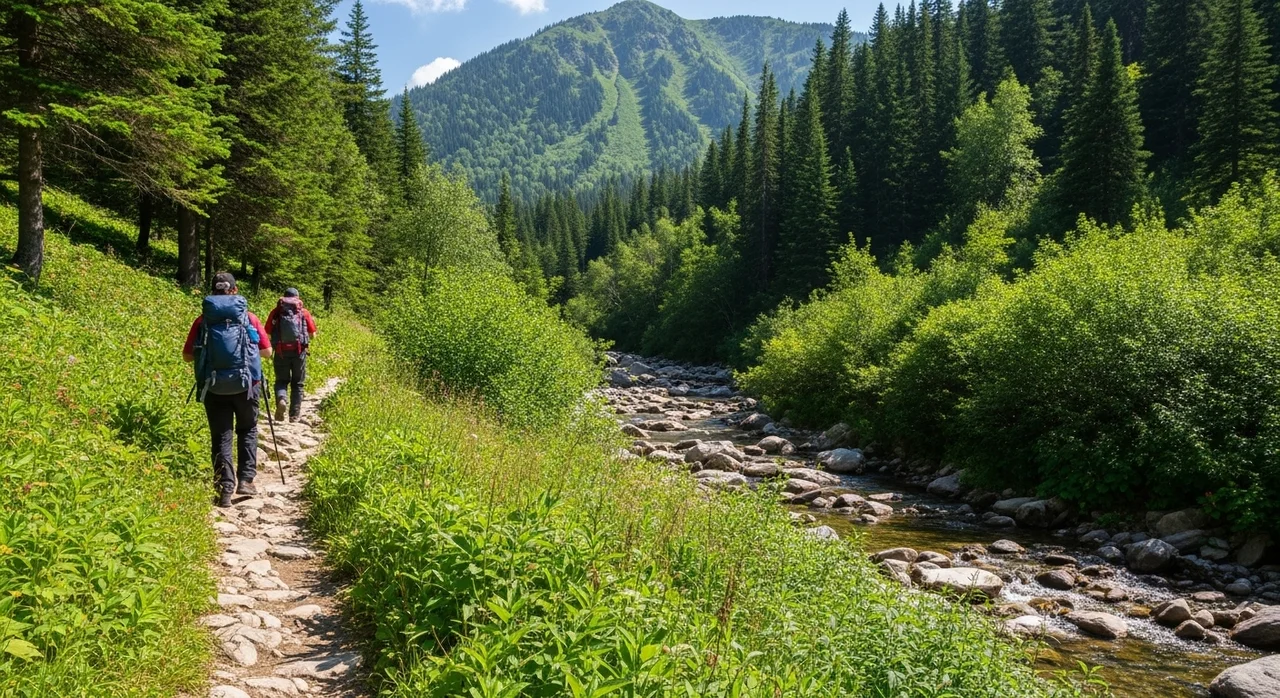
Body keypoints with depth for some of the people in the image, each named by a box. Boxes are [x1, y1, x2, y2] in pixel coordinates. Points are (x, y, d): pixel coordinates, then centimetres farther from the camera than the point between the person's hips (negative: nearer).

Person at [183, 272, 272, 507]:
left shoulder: (203, 320, 2)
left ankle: (225, 488, 1)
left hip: (214, 387, 0)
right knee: (247, 431, 19)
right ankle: (245, 480, 12)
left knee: (221, 437, 7)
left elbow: (187, 356, 3)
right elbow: (267, 351, 5)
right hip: (246, 384, 0)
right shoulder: (249, 318, 1)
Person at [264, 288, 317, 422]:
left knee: (281, 381, 13)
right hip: (299, 351, 0)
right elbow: (312, 335, 9)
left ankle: (281, 399, -17)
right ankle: (294, 414, 14)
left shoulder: (276, 311, 8)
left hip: (281, 352, 0)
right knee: (297, 383, 13)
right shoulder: (304, 312, 8)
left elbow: (268, 332, 4)